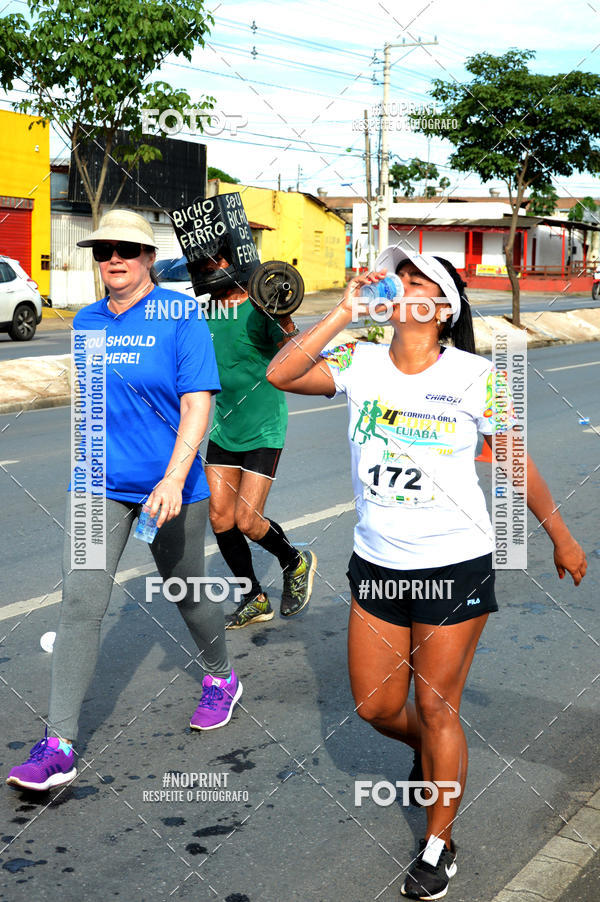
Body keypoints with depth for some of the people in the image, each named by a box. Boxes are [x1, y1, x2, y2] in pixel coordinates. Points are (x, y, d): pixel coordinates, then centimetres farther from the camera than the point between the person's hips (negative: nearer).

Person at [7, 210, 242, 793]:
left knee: (186, 591, 13)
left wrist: (173, 479, -25)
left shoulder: (179, 318, -9)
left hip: (170, 485, -3)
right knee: (80, 602, -6)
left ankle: (220, 679, 42)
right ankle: (59, 744, -3)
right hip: (99, 483, 4)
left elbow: (197, 404, -15)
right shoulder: (86, 322, 7)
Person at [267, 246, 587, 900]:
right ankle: (428, 752, 50)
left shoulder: (474, 376, -9)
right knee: (375, 706, 14)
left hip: (455, 566, -3)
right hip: (377, 564, 4)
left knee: (436, 708, 6)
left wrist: (560, 537, 8)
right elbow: (281, 375, -17)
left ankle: (438, 845, 27)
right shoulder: (361, 363, -3)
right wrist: (346, 310, -19)